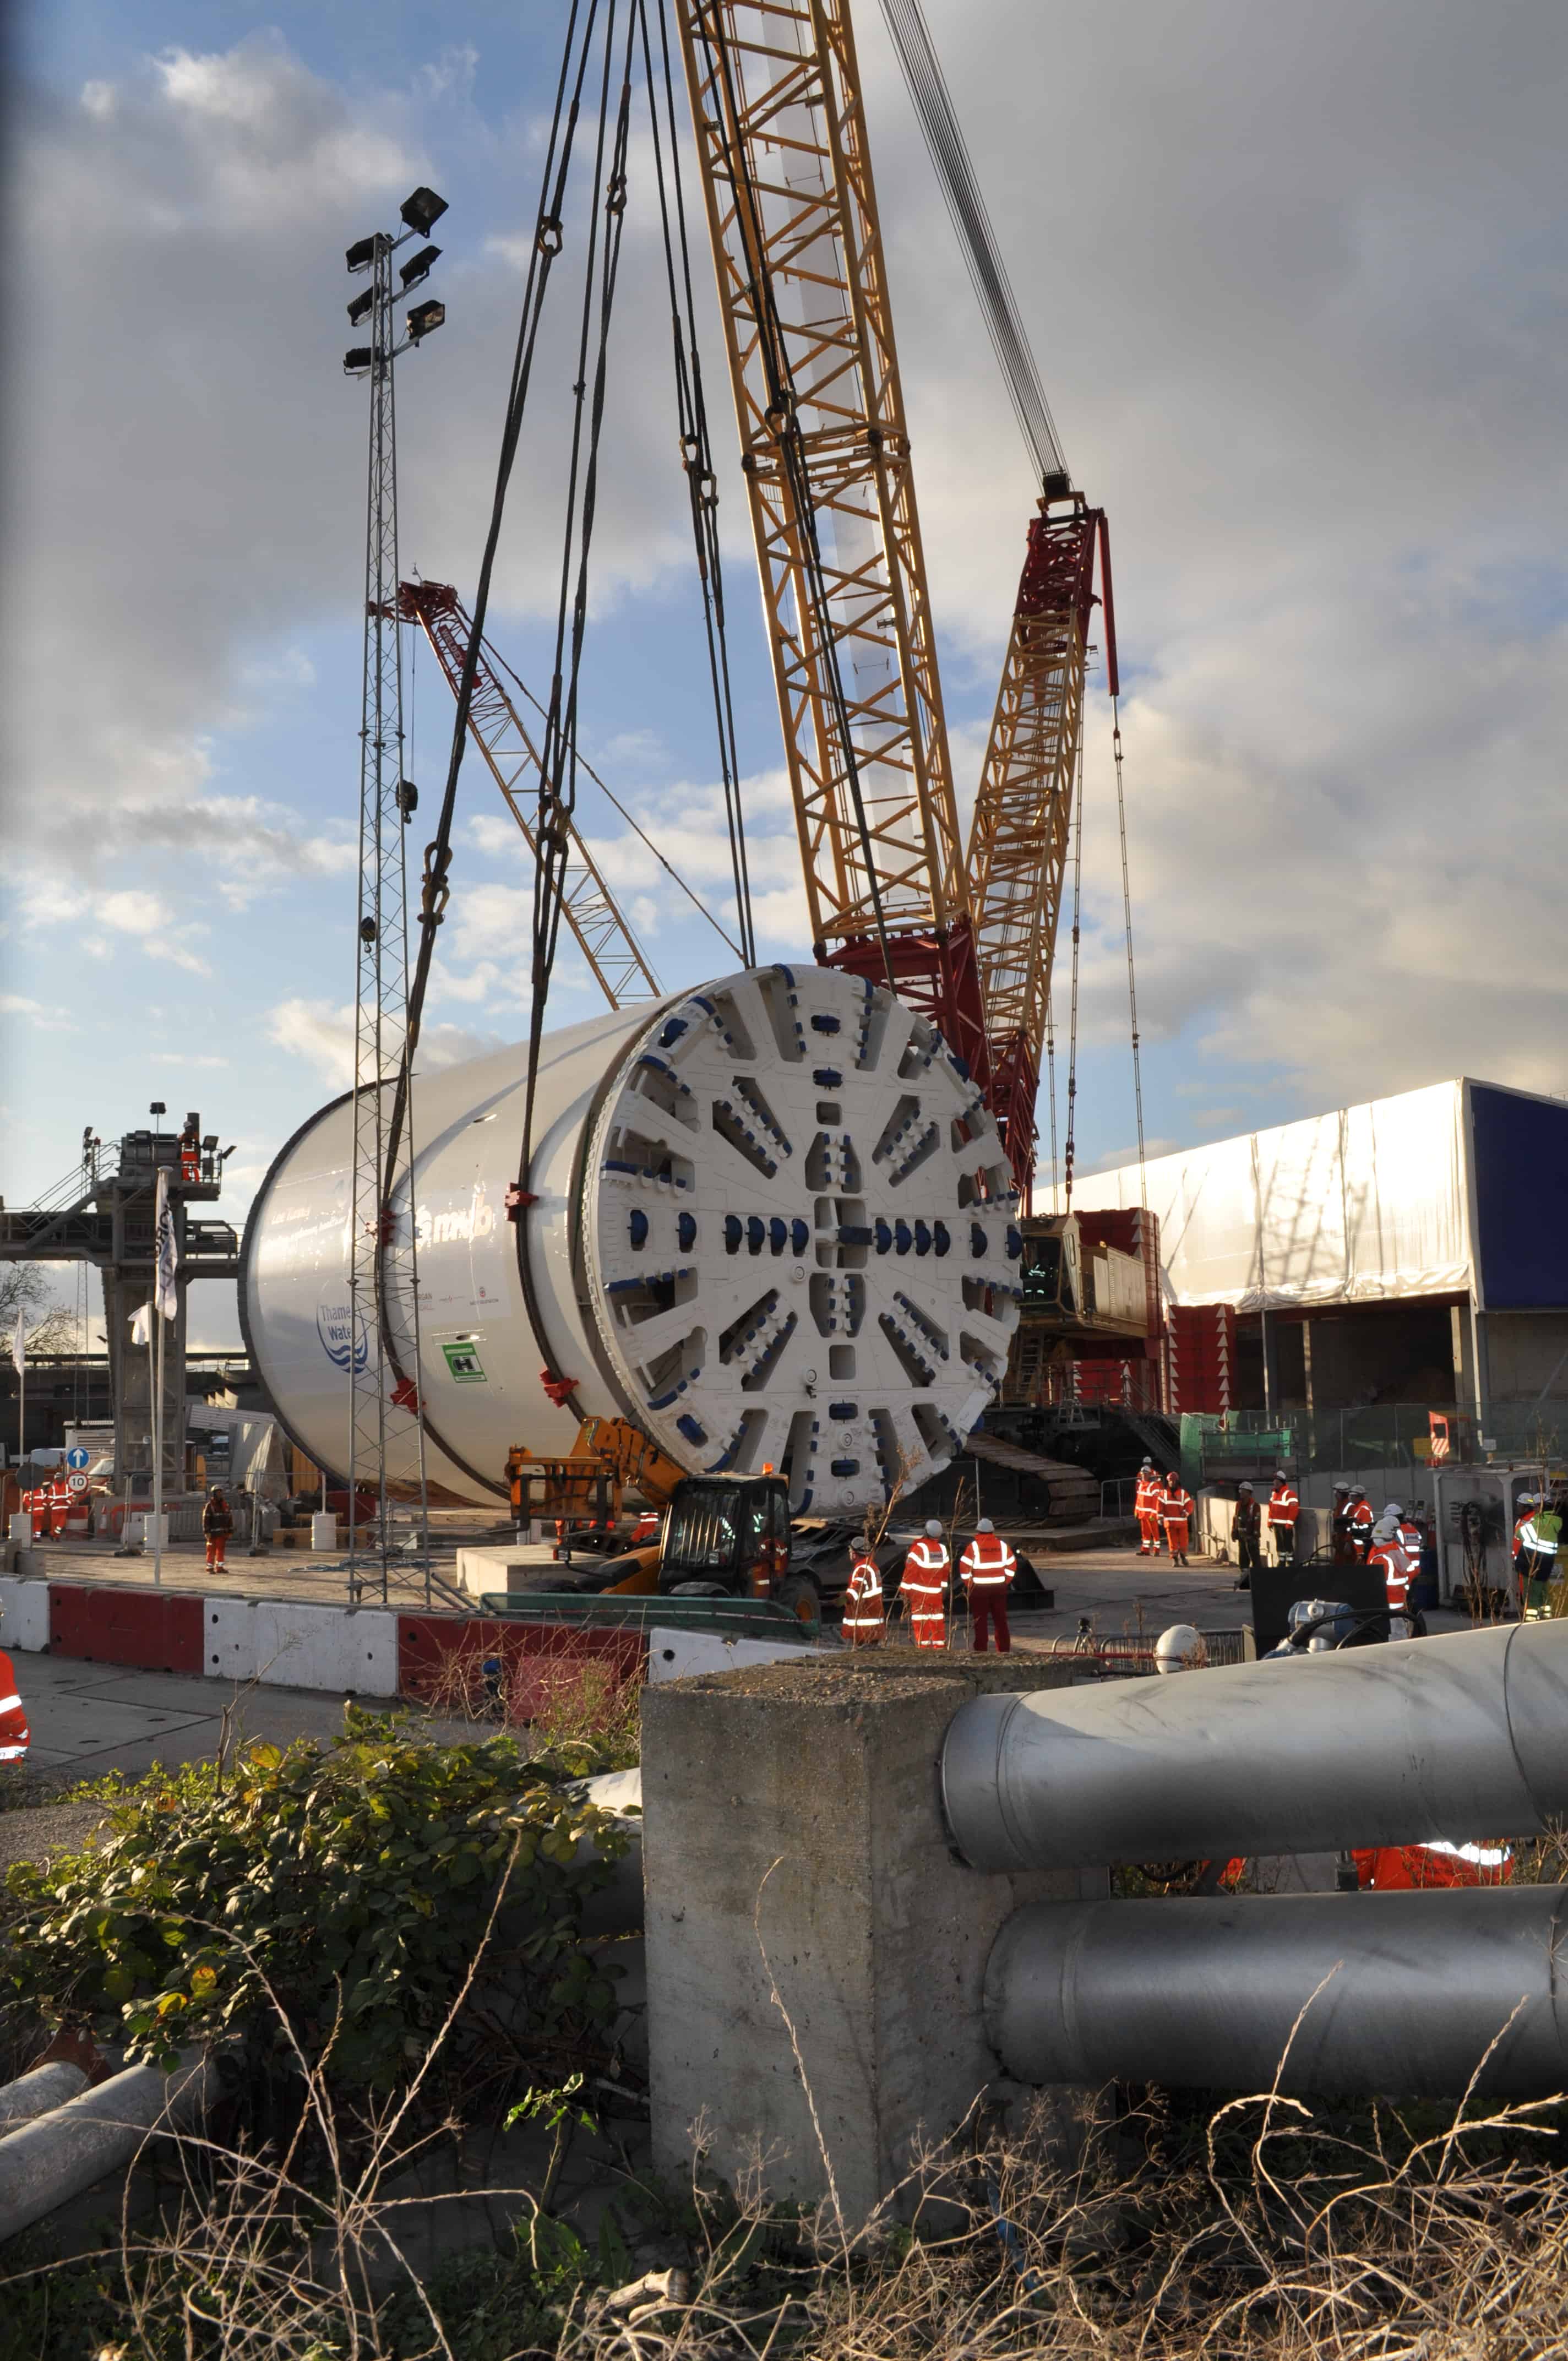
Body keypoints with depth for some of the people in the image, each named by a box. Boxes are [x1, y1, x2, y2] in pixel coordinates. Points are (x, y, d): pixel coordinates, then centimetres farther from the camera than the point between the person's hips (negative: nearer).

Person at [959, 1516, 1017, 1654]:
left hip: (979, 1588, -3)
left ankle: (980, 1649, 3)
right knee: (1001, 1619, 9)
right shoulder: (1002, 1545, 2)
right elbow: (1012, 1564, 6)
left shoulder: (974, 1546, -8)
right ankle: (1004, 1649, 10)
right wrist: (1005, 1581, 13)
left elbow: (964, 1566, -10)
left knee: (980, 1620, 4)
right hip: (999, 1588, 3)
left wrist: (969, 1583, 1)